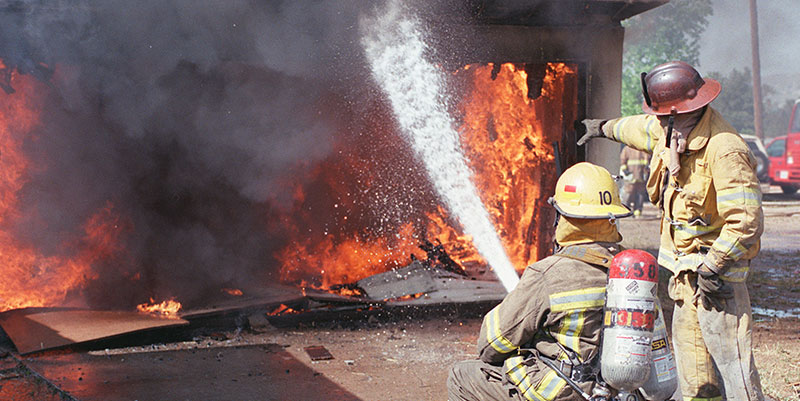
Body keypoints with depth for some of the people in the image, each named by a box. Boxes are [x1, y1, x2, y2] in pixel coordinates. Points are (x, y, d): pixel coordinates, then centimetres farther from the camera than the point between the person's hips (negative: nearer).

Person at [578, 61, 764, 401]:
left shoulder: (724, 149, -25)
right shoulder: (672, 130, 3)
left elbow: (746, 220, -27)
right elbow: (642, 128, 28)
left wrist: (714, 266, -25)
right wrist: (605, 127, 44)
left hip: (717, 268, -9)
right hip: (686, 264, 9)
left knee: (729, 351, -11)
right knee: (688, 343, 15)